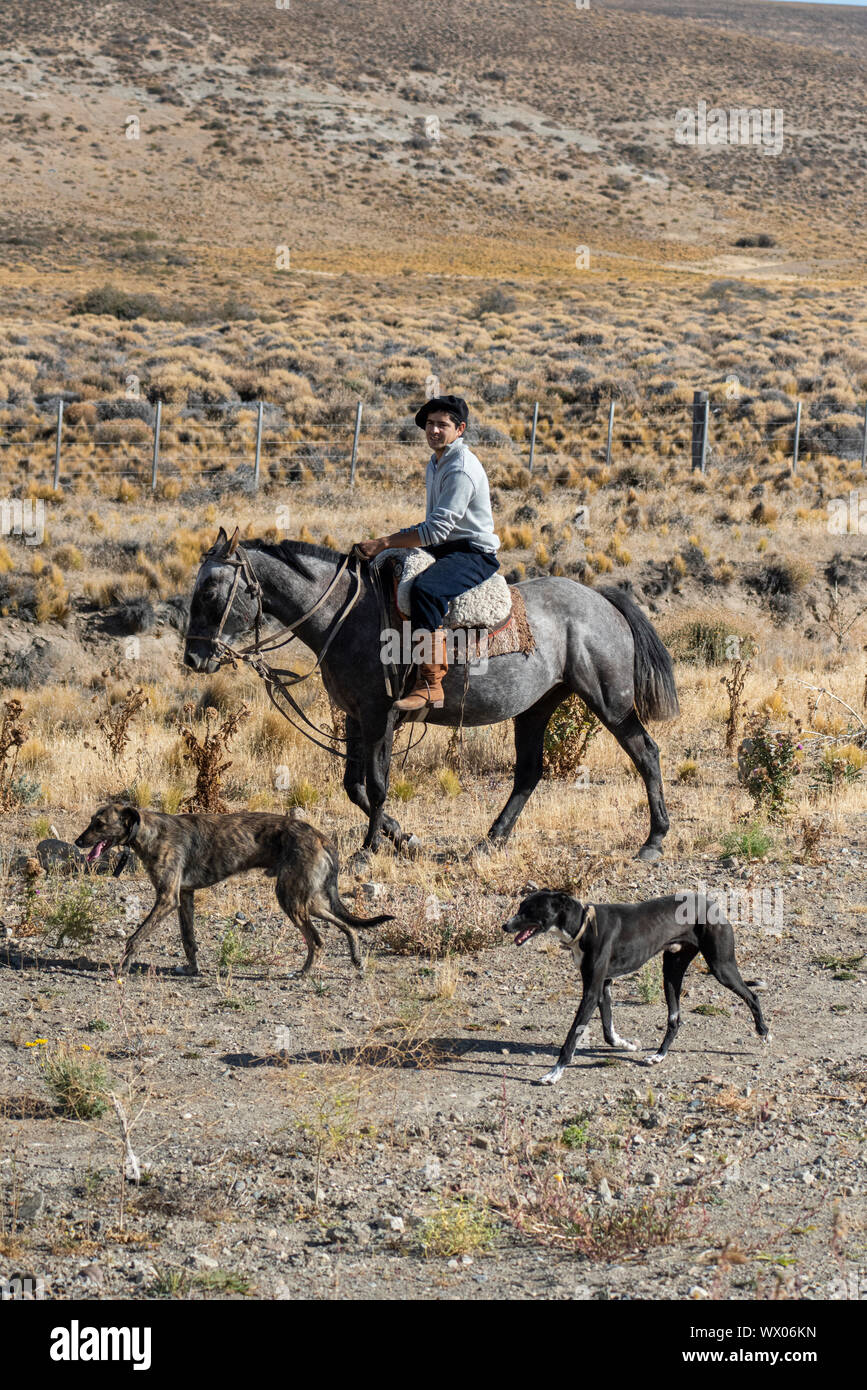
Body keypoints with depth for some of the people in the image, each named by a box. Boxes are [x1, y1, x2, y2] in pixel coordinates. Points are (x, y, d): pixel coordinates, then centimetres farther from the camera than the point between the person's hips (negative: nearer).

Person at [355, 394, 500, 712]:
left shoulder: (461, 469, -18)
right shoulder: (435, 464, 15)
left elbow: (437, 530, -24)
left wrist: (382, 543, -24)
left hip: (475, 554, -11)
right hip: (443, 549, 11)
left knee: (425, 589, -37)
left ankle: (430, 684, -40)